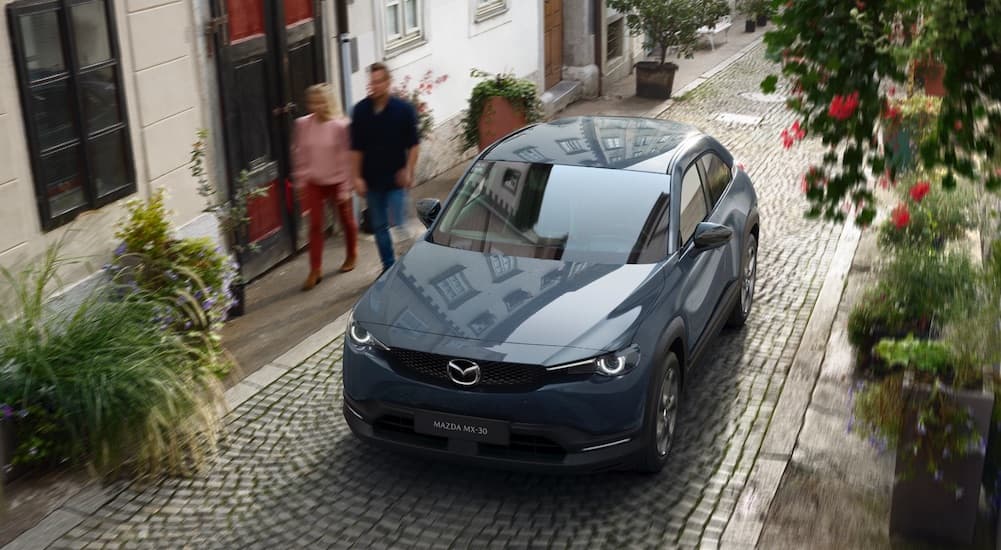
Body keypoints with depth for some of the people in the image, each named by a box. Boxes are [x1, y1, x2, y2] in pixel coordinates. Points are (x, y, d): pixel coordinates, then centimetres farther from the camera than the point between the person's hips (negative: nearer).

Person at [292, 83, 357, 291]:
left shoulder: (340, 126, -15)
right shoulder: (302, 124, -5)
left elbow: (347, 158, -13)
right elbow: (299, 155, 5)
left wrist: (345, 188, -13)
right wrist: (299, 182, 6)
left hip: (337, 180, -2)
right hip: (313, 182, 2)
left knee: (346, 219, 16)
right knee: (315, 224, -2)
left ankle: (351, 255, 40)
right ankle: (315, 270, 2)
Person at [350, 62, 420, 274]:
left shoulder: (403, 109, -7)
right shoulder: (361, 110, -2)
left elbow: (413, 144, -2)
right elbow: (356, 148, 3)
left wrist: (408, 171, -10)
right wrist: (357, 177, -1)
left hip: (395, 179, -3)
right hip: (371, 180, 3)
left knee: (397, 225, -6)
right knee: (379, 226, 12)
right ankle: (389, 266, 25)